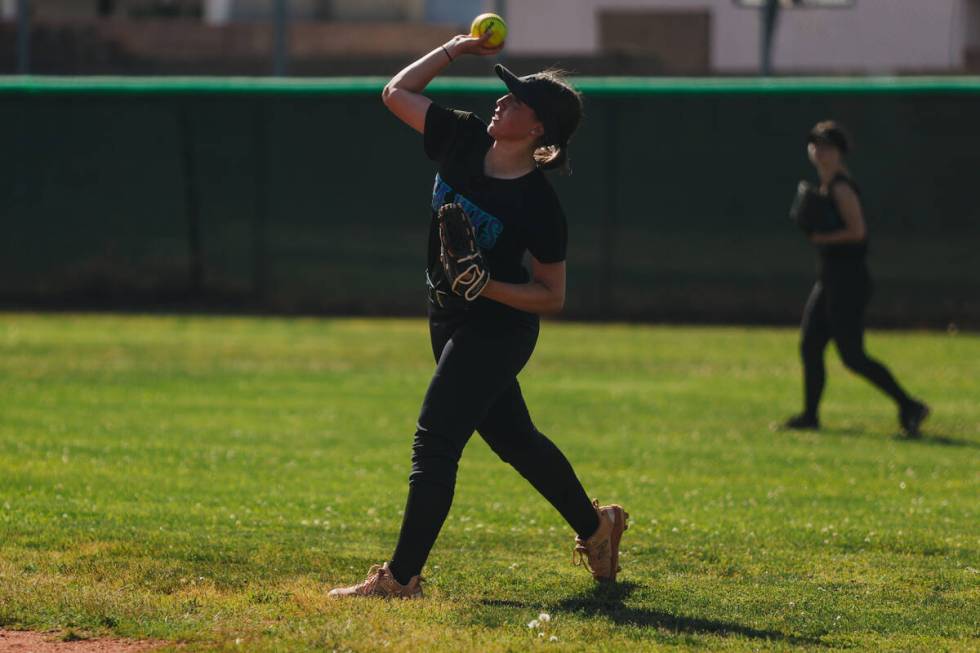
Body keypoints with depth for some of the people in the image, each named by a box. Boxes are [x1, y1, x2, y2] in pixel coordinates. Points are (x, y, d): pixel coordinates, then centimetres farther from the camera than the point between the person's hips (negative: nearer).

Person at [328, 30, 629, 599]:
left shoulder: (539, 205, -22)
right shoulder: (463, 140, -5)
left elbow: (552, 297, -16)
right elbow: (397, 92, 6)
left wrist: (488, 286, -29)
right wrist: (455, 50, -1)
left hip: (497, 330, -8)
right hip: (450, 321, 8)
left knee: (434, 444, -11)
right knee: (513, 437, 21)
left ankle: (401, 578, -8)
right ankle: (596, 527, 38)